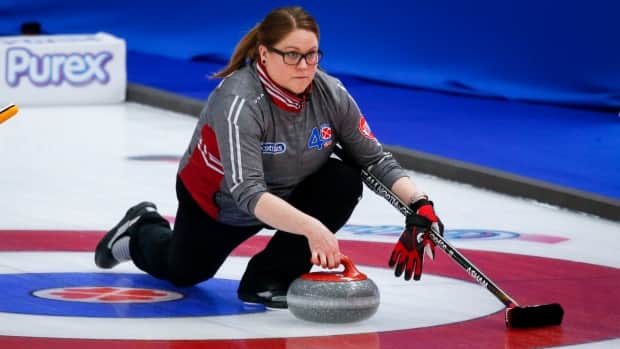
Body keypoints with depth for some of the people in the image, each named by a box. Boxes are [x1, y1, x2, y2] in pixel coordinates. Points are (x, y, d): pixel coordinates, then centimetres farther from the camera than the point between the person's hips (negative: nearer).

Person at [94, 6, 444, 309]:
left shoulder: (330, 93, -25)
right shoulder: (239, 102, -40)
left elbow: (375, 157, -18)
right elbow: (248, 193, -48)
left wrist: (421, 204, -33)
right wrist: (311, 228, -62)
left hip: (287, 192, 3)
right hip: (219, 201, -3)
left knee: (345, 182, -25)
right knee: (183, 272, 19)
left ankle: (270, 278, -14)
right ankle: (140, 231, 54)